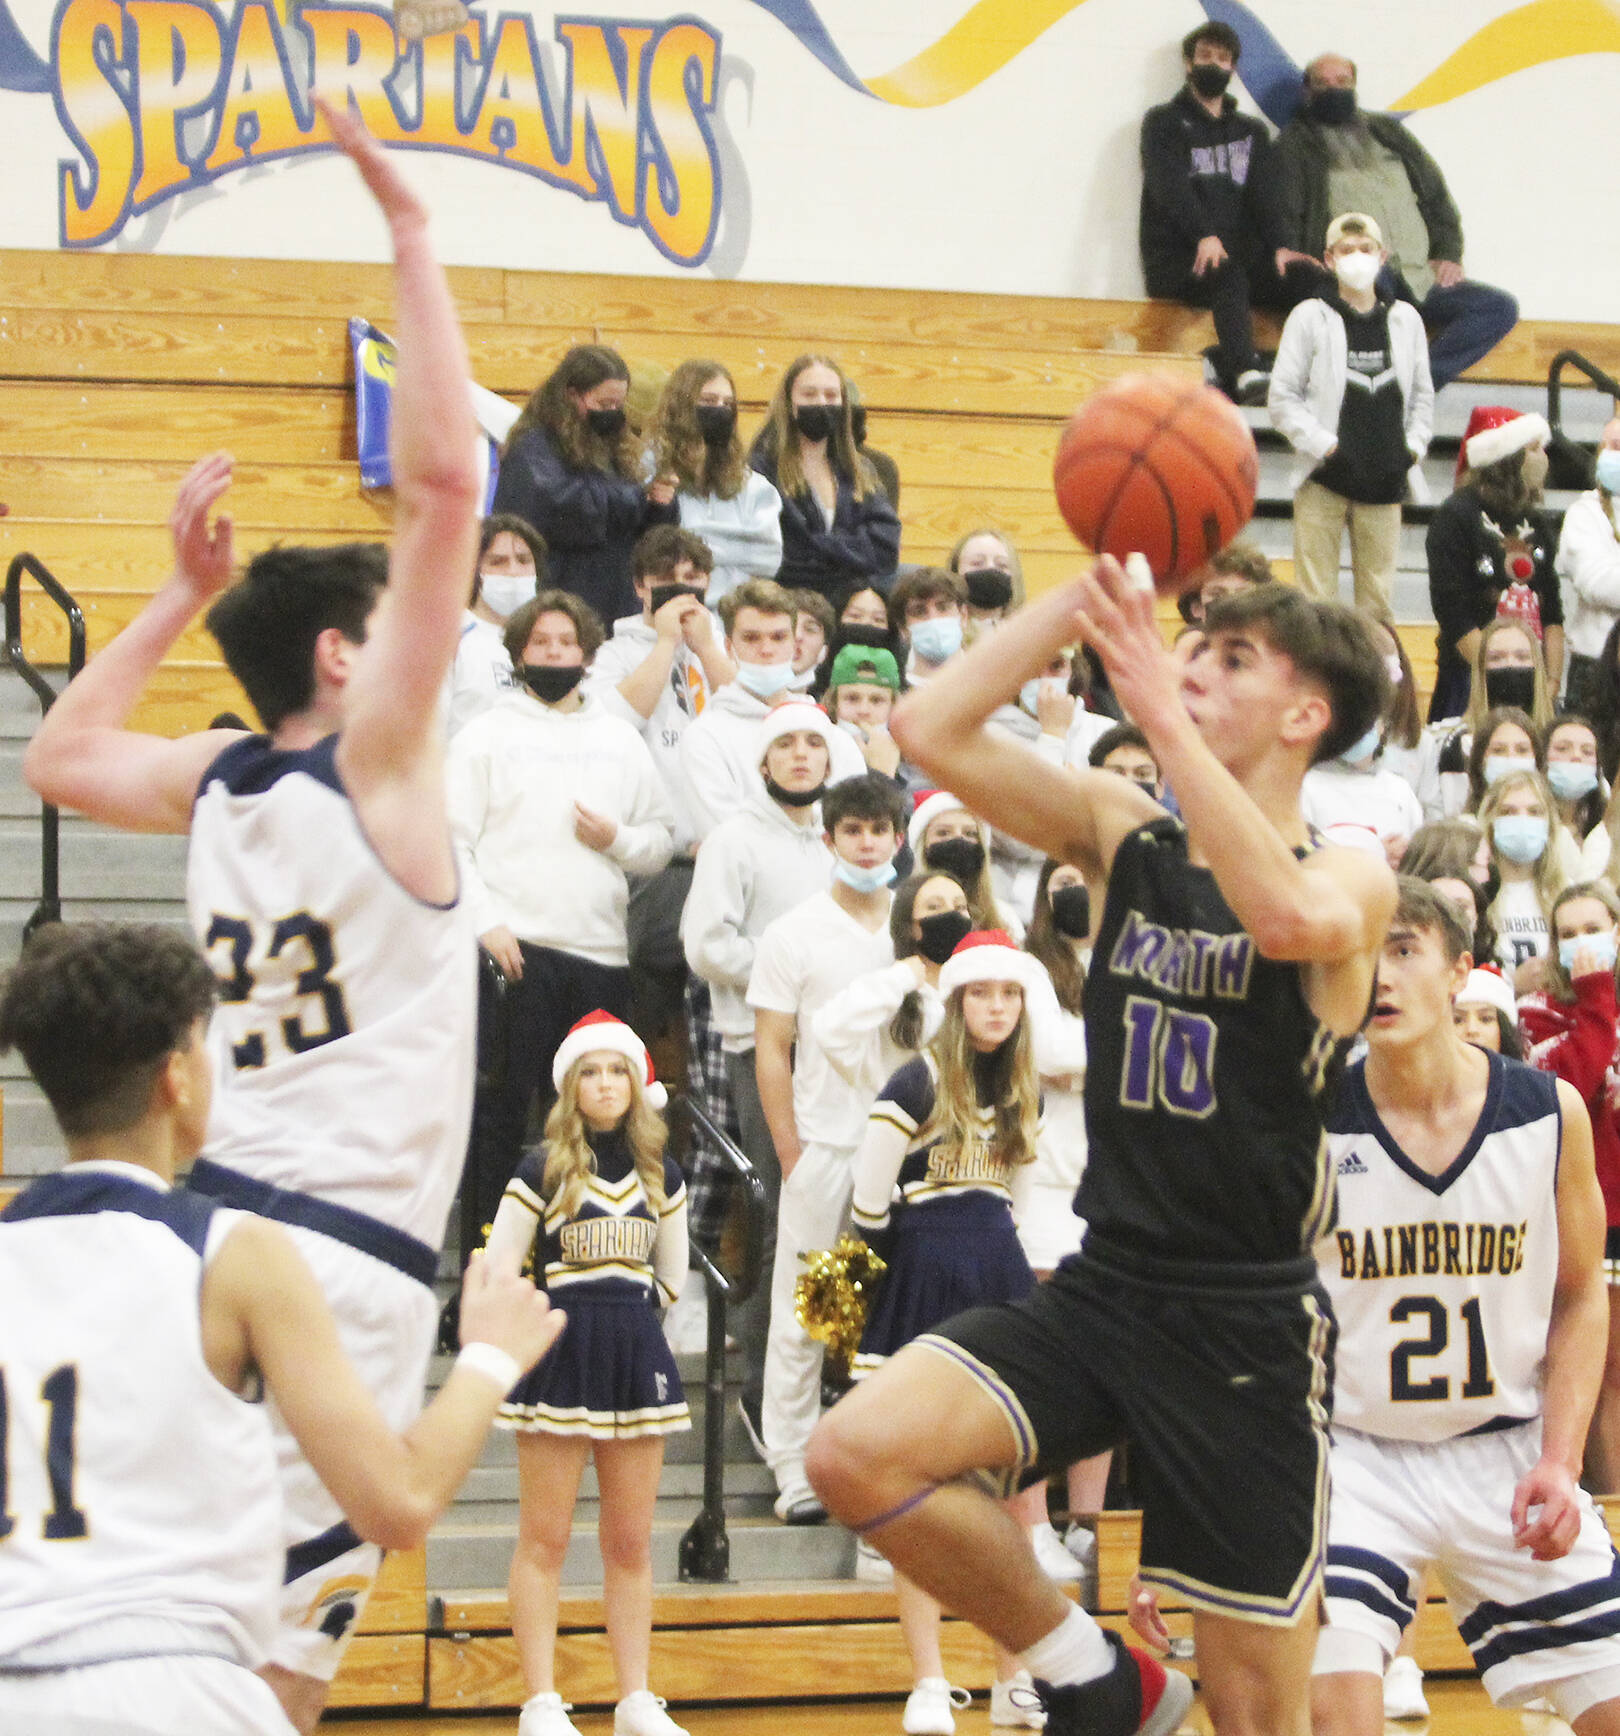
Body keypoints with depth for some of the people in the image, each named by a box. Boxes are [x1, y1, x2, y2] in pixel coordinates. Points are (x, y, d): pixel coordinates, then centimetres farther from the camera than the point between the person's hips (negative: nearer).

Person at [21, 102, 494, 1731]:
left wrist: (185, 589, 30)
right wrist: (410, 234, -5)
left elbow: (59, 757, 34)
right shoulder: (372, 759, -4)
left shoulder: (215, 786, 12)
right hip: (346, 1254, -7)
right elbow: (441, 478, -11)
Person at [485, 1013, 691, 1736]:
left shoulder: (660, 1175, 10)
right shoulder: (542, 1171, -3)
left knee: (631, 1543, 7)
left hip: (638, 1357, 4)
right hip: (560, 1354, -4)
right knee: (545, 1540, -3)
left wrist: (628, 1318, 13)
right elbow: (497, 1273, -2)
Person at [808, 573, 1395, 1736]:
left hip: (1249, 1323, -4)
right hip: (1102, 1284, 4)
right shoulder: (1127, 834, 6)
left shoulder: (1350, 881, -7)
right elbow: (933, 732, -4)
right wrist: (1091, 594, -10)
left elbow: (1291, 918, -33)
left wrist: (1162, 711, -31)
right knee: (859, 1454, -19)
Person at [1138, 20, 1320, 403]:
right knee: (1229, 277, -38)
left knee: (1310, 278, -23)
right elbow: (1169, 185, -8)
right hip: (1175, 263, -5)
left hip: (1239, 258, 5)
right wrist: (1203, 236, -28)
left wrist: (1277, 246, -12)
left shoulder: (1252, 132, 25)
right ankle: (1246, 375, -58)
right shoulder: (1164, 123, 10)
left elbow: (1262, 194, 10)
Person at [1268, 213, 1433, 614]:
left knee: (1379, 596, 4)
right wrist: (1322, 445, -11)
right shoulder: (1311, 317, 1)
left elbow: (1422, 394, 19)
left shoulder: (1405, 319, 11)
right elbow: (1282, 397, -1)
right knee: (1315, 595, -4)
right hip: (1324, 479, -3)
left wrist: (1413, 445, 4)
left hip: (1385, 478, 3)